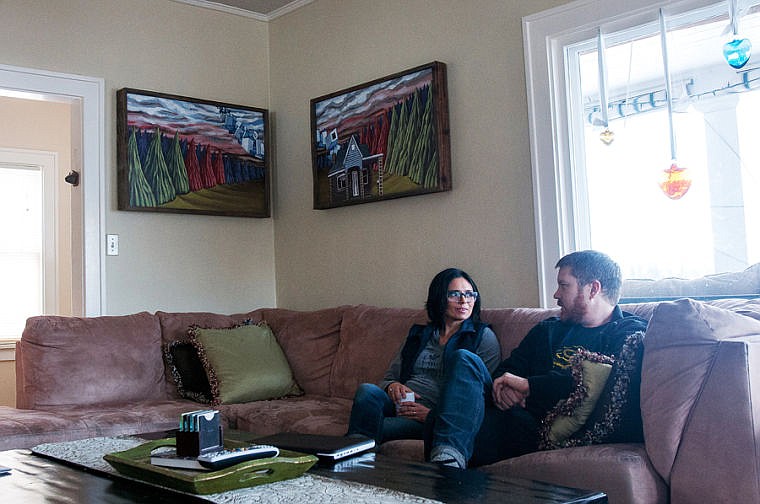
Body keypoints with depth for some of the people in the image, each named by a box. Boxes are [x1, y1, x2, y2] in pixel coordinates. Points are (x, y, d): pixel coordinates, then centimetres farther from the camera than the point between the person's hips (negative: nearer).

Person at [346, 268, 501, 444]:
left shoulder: (484, 336, 11)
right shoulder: (418, 334, 24)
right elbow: (389, 378, 24)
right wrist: (392, 386, -4)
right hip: (400, 406, 3)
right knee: (367, 390, -29)